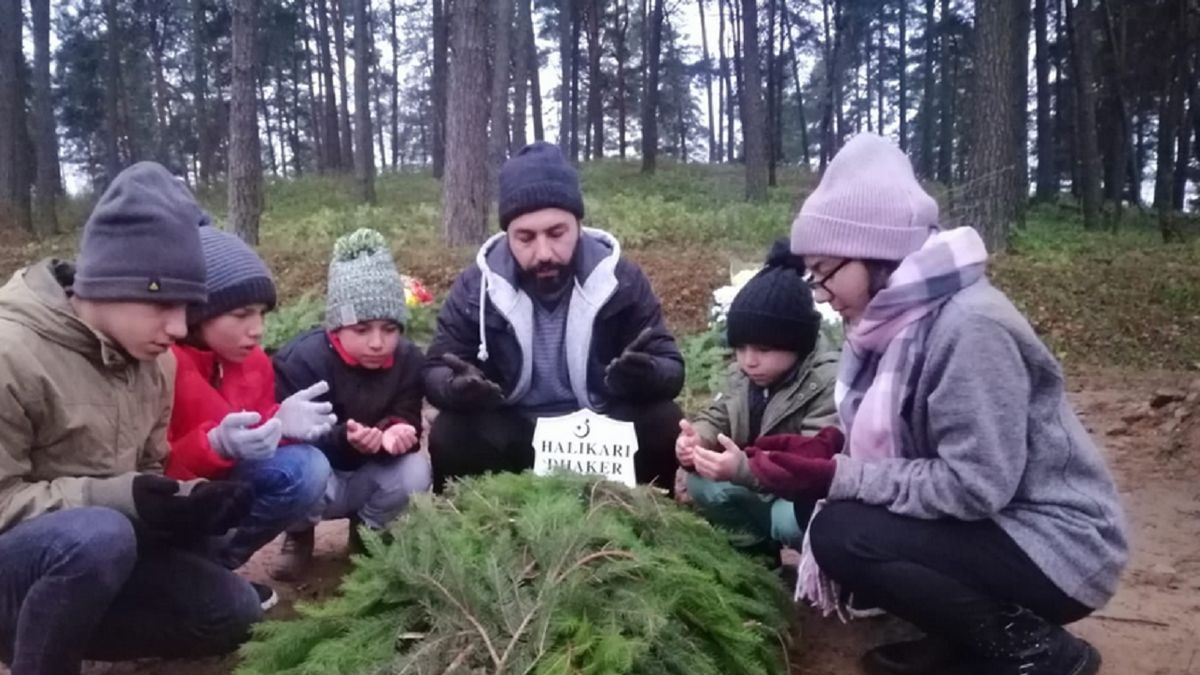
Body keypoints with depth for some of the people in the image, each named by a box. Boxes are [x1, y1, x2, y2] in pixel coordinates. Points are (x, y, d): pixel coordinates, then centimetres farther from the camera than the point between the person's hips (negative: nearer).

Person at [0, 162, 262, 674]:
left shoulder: (153, 358, 1)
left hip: (93, 555, 7)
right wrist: (118, 498, -31)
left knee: (231, 609, -5)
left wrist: (190, 499, -14)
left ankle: (53, 630, 8)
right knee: (100, 535, -37)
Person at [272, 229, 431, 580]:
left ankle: (368, 531, 7)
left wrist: (394, 433, -39)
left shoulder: (409, 360, -12)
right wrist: (345, 439, -45)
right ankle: (299, 535, 3)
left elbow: (408, 423, -13)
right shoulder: (301, 360, -22)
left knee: (415, 472, -29)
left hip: (368, 478, 3)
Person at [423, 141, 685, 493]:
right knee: (449, 435, -27)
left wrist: (648, 374, -34)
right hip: (510, 434, 0)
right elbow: (435, 372, -5)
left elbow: (671, 367, -8)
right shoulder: (476, 286, -8)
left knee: (663, 422, -25)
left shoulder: (621, 280, -9)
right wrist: (458, 386, -31)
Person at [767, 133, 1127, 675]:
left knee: (842, 535, -22)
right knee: (837, 511, -1)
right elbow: (897, 443, 8)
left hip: (1055, 542, -8)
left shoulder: (971, 325, -24)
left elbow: (975, 485, -27)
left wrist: (837, 478, -23)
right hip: (989, 525, 9)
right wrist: (823, 455, -10)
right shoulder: (894, 318, 2)